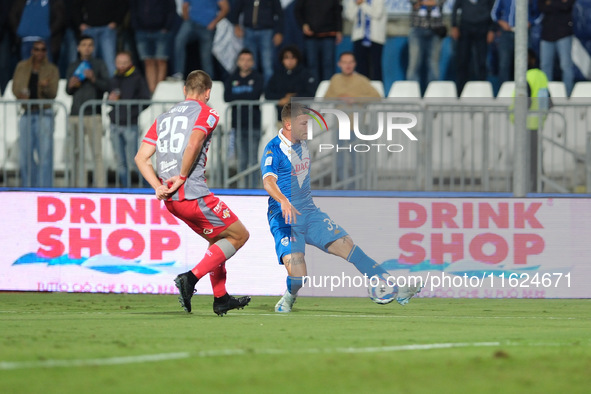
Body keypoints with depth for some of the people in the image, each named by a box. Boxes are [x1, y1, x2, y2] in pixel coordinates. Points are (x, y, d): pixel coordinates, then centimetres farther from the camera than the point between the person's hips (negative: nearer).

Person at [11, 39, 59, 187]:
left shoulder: (52, 70, 3)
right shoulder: (22, 67, 11)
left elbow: (53, 94, -5)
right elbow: (15, 87, 3)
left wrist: (45, 87, -27)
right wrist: (21, 94, -19)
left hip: (44, 115, -3)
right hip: (26, 114, 3)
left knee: (45, 153, -10)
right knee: (25, 153, 6)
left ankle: (44, 186, -11)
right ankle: (28, 186, 15)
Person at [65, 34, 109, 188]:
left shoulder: (99, 64, 7)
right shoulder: (73, 67, 17)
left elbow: (106, 86, -2)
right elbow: (68, 91, 18)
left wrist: (94, 79, -19)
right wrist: (71, 85, -4)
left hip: (93, 114, -4)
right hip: (76, 114, 4)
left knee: (97, 152, -10)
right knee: (77, 152, 1)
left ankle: (100, 186, -12)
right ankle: (79, 185, 4)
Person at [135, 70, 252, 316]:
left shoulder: (164, 118, 19)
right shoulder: (206, 114, -1)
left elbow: (141, 158, 9)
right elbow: (194, 143, -22)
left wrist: (158, 186, 0)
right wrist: (182, 177, -13)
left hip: (170, 200, 8)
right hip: (193, 194, -8)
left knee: (218, 239, 23)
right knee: (239, 235, 5)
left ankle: (221, 298, 20)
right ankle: (191, 278, -10)